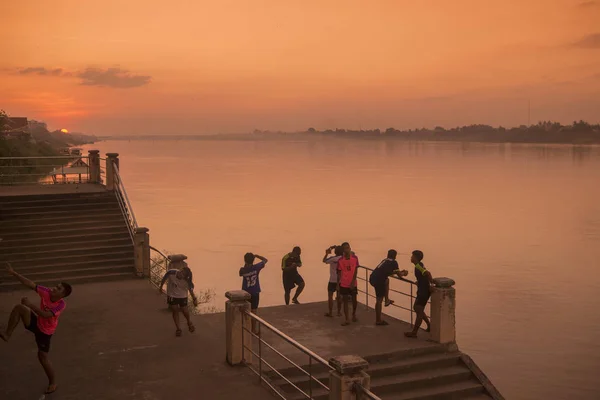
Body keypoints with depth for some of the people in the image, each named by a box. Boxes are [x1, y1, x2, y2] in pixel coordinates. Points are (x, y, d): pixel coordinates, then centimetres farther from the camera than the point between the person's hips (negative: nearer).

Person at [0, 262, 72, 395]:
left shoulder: (61, 304, -29)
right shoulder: (47, 292, -17)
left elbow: (45, 315, -39)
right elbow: (30, 284, -16)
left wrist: (30, 304, -39)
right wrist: (13, 273, -19)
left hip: (45, 331, -5)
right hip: (36, 323, 5)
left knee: (42, 356, 2)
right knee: (19, 307, -20)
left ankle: (53, 383, 24)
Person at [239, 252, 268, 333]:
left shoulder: (242, 270, -12)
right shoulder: (256, 267, -14)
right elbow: (265, 260, -1)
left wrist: (245, 265, 7)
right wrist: (256, 255, 4)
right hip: (255, 293, -1)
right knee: (253, 312, 6)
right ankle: (253, 329, 12)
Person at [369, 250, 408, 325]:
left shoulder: (385, 260, 23)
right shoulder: (394, 262, 1)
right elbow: (399, 275, 3)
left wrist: (400, 272, 38)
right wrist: (404, 273, 25)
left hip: (372, 278, 7)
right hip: (378, 280, -7)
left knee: (386, 280, 33)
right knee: (379, 299, 1)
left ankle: (386, 299, 32)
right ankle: (378, 320, 7)